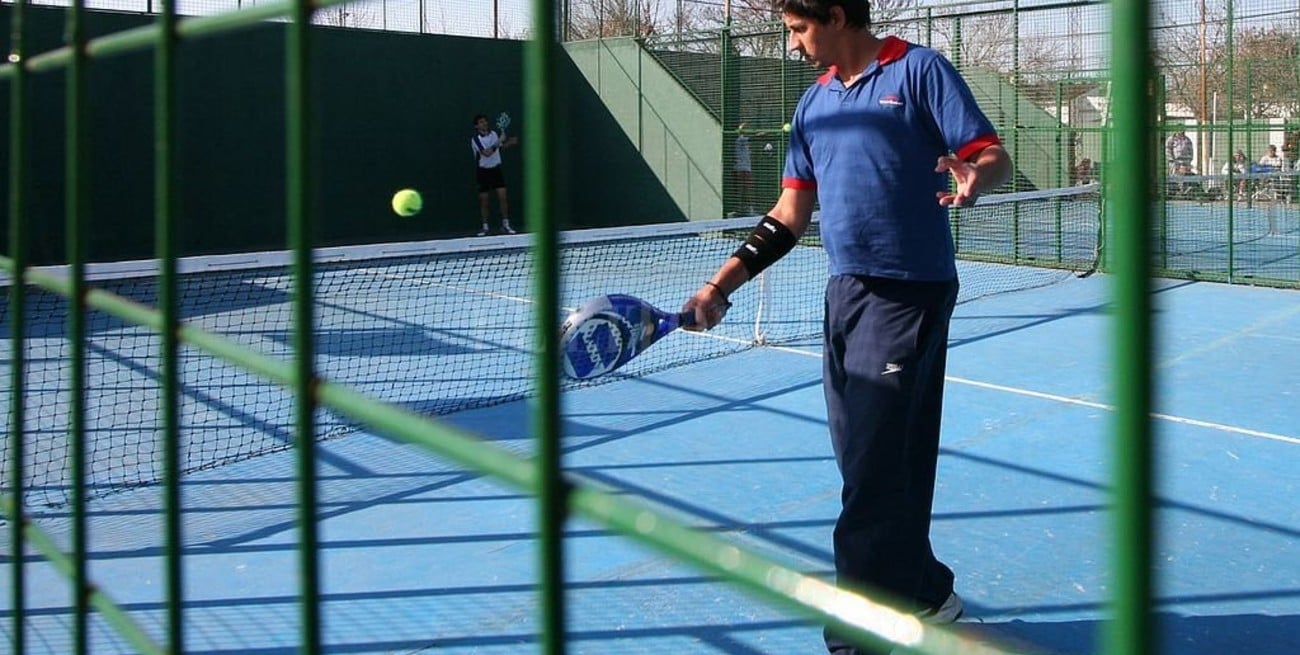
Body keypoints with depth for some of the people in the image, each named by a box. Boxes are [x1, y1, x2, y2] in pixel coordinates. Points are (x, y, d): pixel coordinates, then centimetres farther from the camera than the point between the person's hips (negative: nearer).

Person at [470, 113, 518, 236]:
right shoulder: (475, 139, -14)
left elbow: (500, 146, 20)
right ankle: (485, 227, 14)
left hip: (496, 169, 4)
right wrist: (498, 142, -23)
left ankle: (505, 225, 3)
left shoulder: (493, 133, 3)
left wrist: (509, 143, 1)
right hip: (484, 171, -4)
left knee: (503, 196, -4)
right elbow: (487, 153, -25)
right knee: (484, 200, 3)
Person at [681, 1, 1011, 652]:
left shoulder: (919, 71, -4)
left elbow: (995, 157, -8)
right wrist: (721, 284, 9)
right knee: (869, 463, 11)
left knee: (873, 476, -7)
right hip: (844, 292, 7)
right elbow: (790, 214, 16)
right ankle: (924, 593, 28)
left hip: (908, 294, -7)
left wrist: (972, 174, -32)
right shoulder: (814, 102, 15)